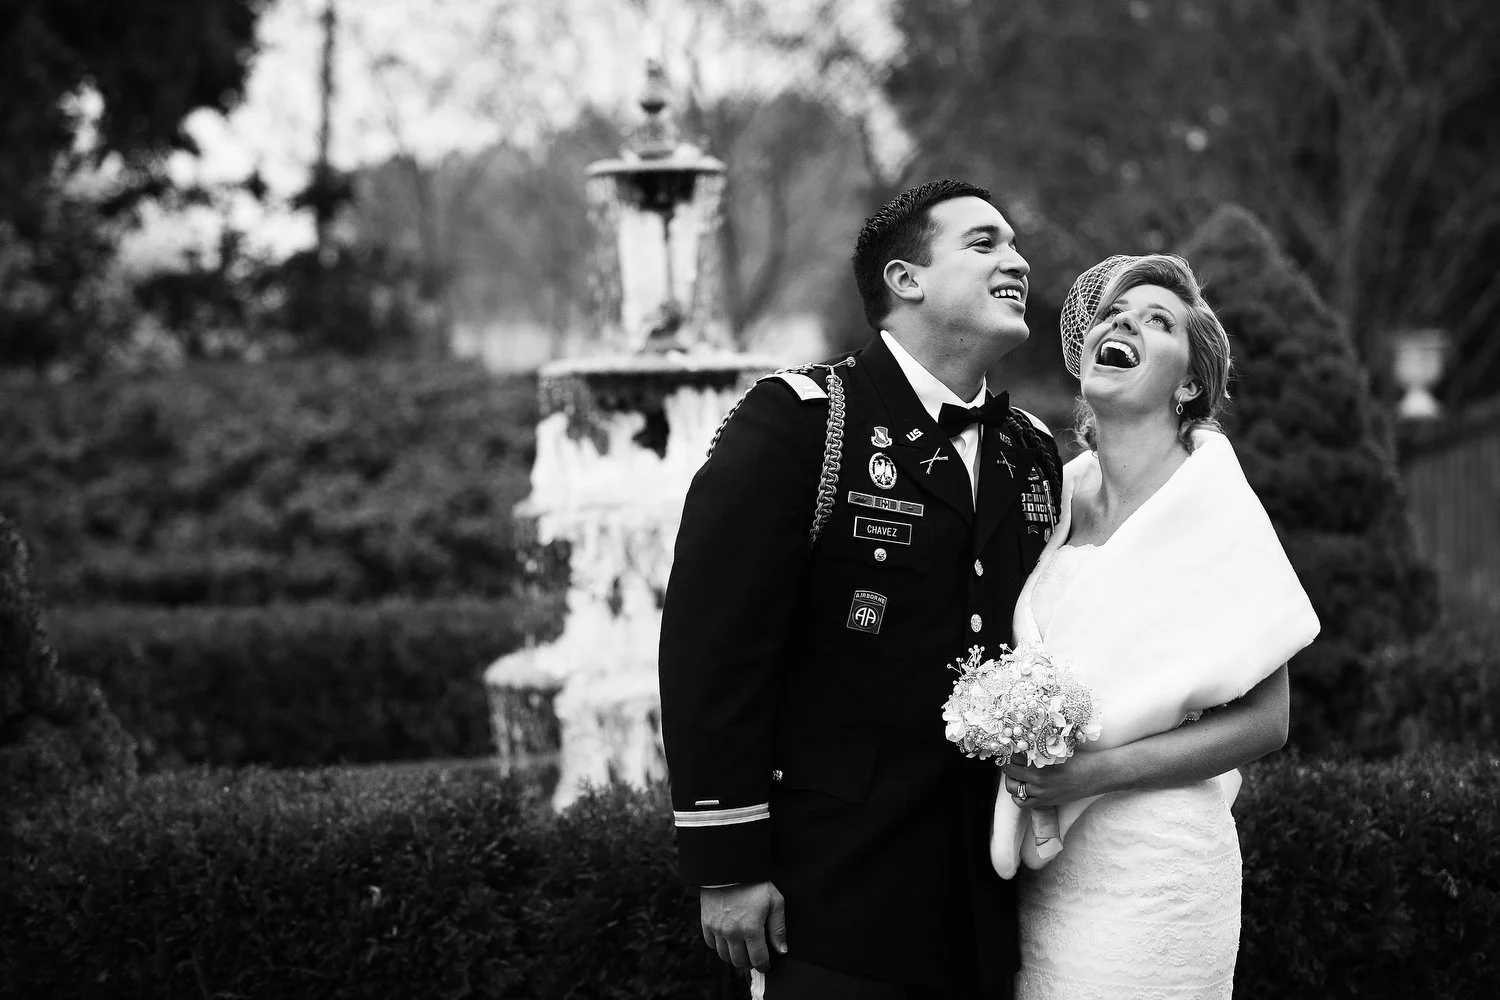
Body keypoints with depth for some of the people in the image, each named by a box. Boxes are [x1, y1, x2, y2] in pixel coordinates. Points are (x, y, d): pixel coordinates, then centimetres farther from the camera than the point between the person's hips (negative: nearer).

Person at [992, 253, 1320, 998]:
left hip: (1150, 874, -5)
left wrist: (1102, 769, -18)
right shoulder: (1060, 493, 6)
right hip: (1045, 867, 5)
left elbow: (1264, 721, -10)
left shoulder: (1212, 507, -9)